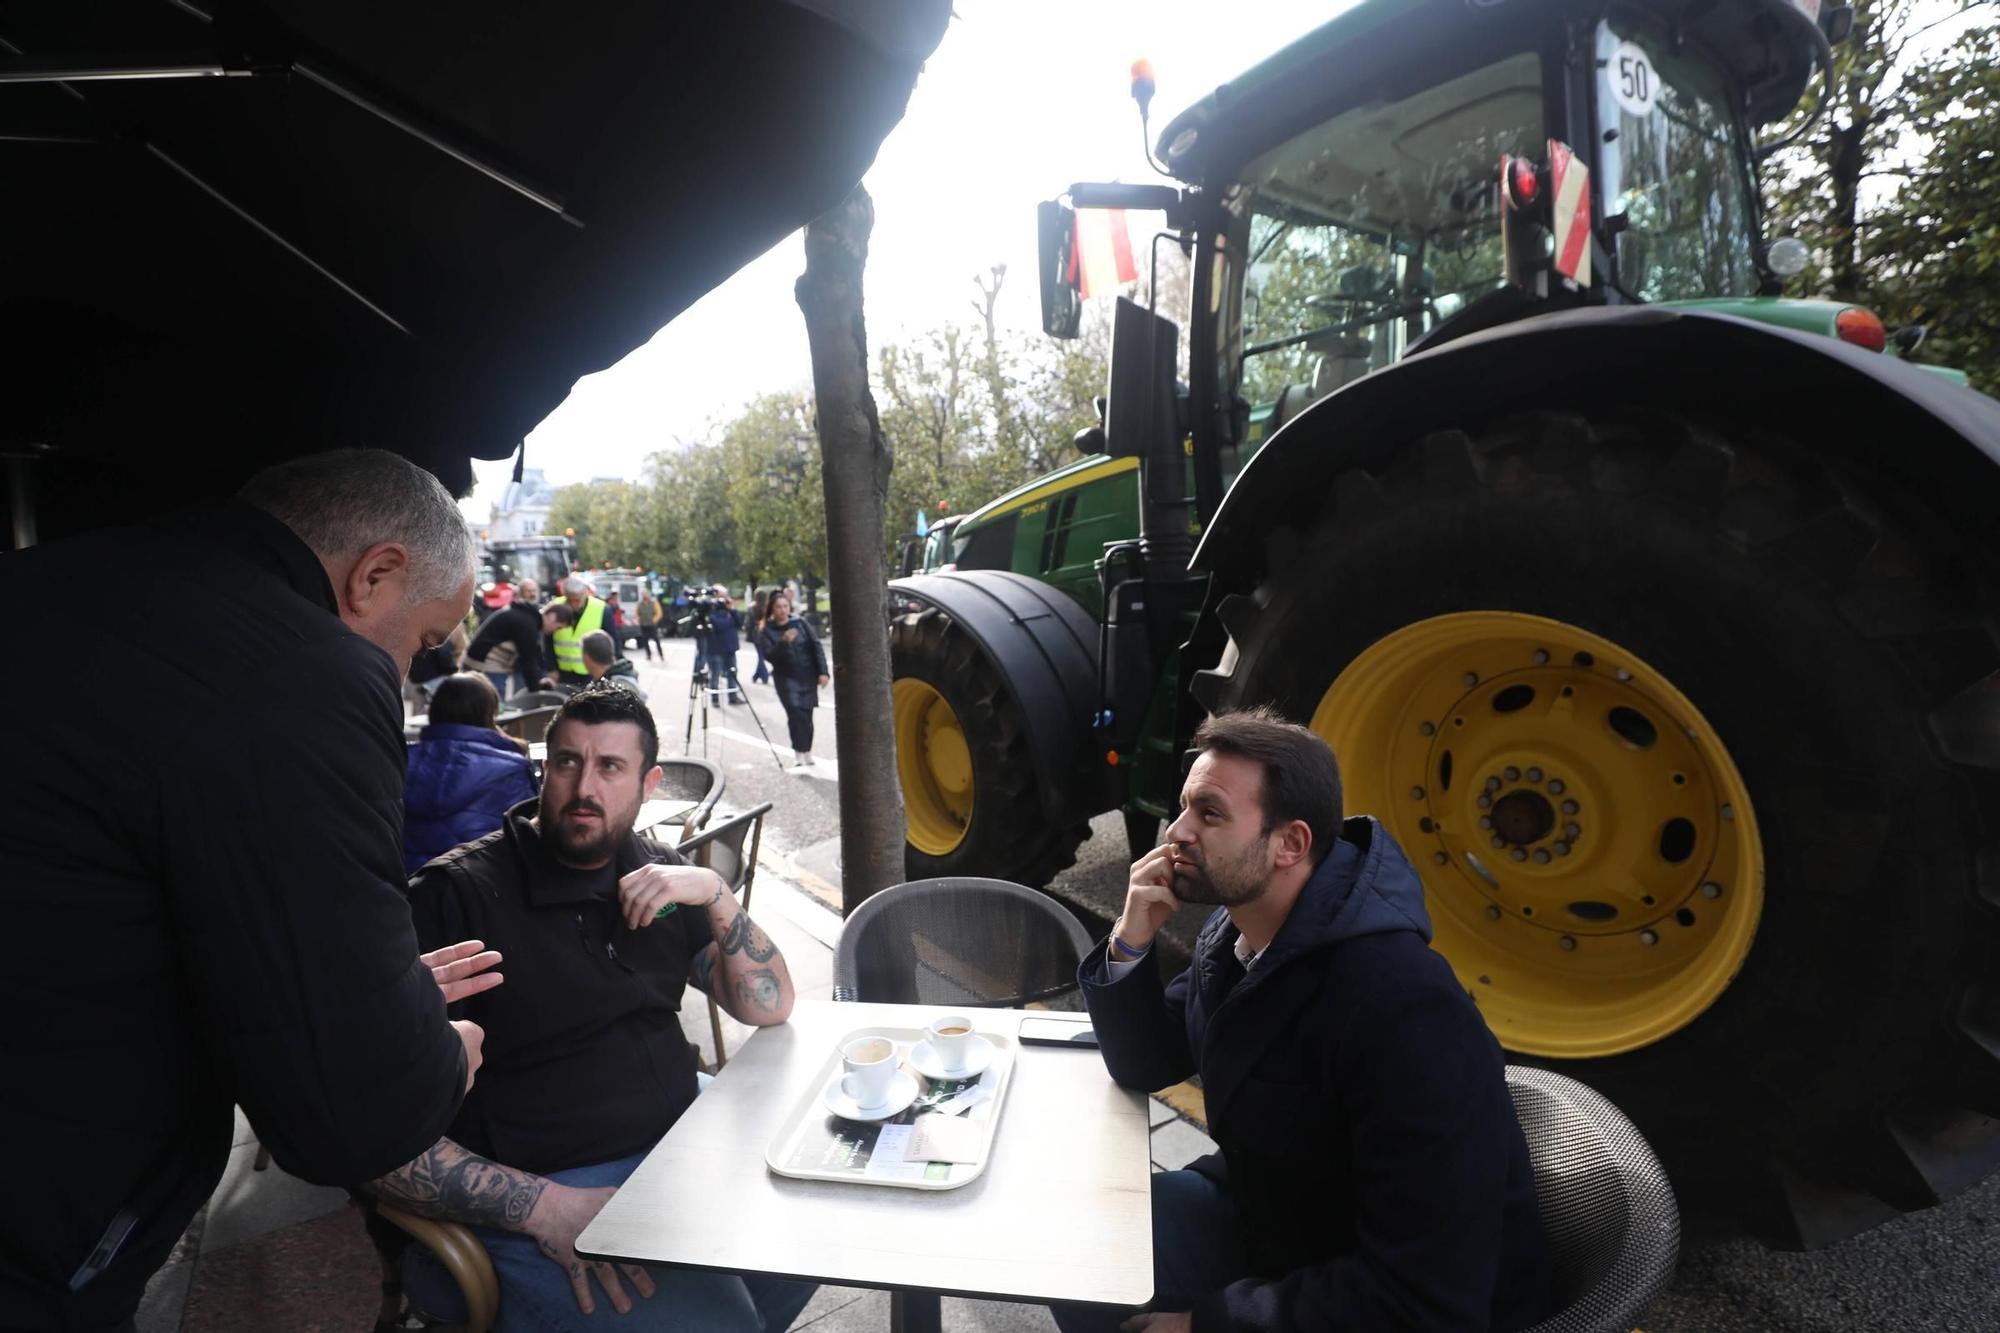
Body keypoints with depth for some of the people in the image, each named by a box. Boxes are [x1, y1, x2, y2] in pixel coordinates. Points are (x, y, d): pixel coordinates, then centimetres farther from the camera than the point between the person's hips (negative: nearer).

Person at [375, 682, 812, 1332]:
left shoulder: (661, 874, 5)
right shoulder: (456, 895, -12)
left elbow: (769, 1007, 4)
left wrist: (716, 895, -12)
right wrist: (544, 1205, -24)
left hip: (683, 1150, 6)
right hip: (532, 1199, -6)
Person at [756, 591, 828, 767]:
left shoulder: (800, 623, 2)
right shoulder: (767, 632, -1)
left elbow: (816, 646, 1)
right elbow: (769, 655, -14)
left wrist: (822, 671, -6)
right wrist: (784, 642, -30)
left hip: (808, 676, 2)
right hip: (786, 678, -2)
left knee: (806, 714, 5)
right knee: (795, 712, -18)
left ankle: (807, 753, 22)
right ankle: (799, 754, -13)